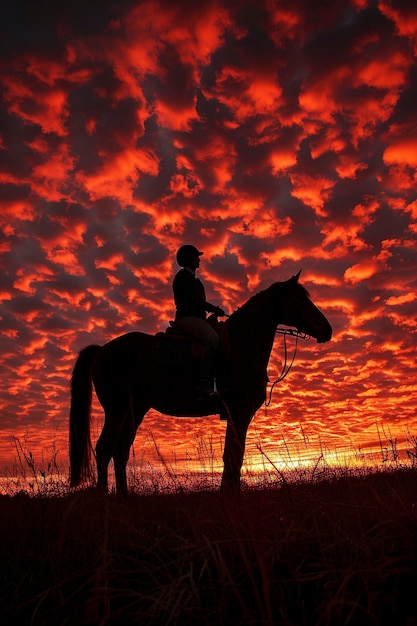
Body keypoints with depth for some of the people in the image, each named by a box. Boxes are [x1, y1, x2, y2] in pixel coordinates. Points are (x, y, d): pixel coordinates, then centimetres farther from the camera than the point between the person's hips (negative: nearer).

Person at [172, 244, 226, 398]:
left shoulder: (192, 278, 24)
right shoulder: (183, 276, -5)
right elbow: (195, 300, -15)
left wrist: (213, 310, 6)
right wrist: (215, 309, -10)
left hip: (197, 317, 10)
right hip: (186, 318, -10)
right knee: (212, 338, -31)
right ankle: (204, 386, -36)